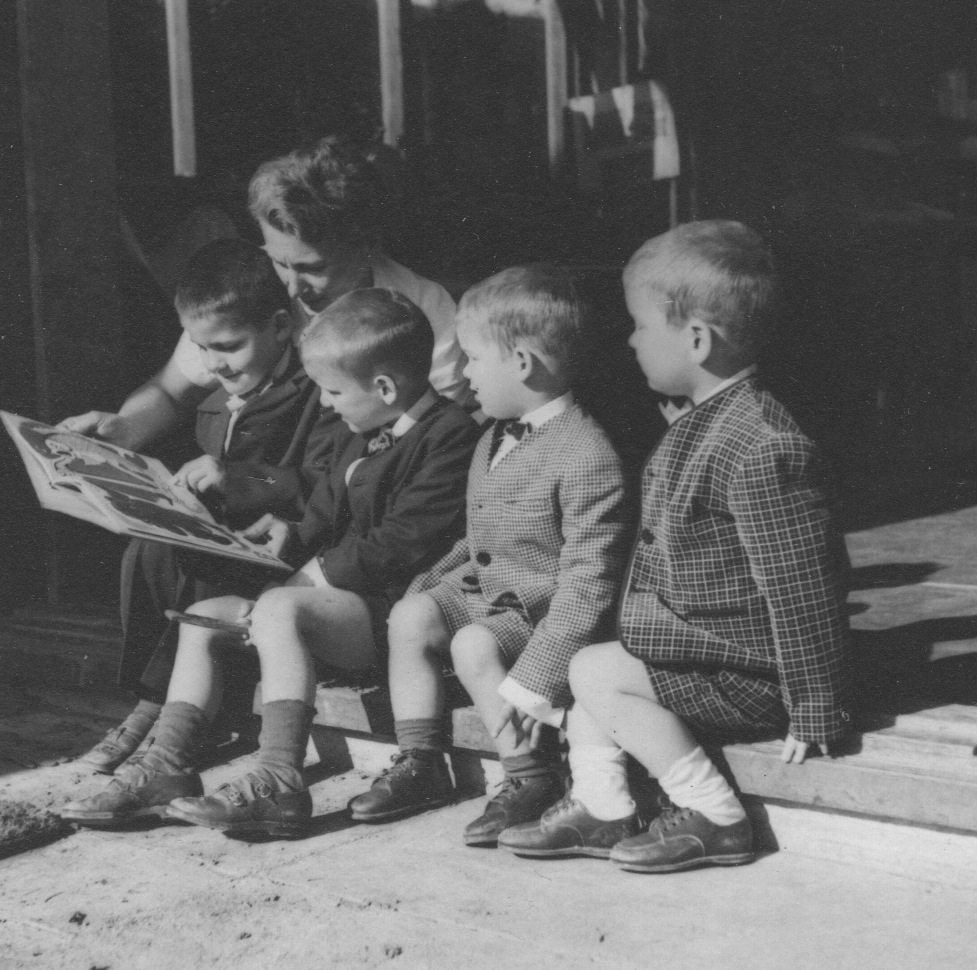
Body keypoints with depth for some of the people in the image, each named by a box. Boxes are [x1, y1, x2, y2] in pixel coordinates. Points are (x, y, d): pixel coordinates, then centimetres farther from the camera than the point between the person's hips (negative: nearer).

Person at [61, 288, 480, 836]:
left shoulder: (450, 433, -14)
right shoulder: (367, 438, 17)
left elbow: (401, 544, -21)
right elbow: (329, 518, 25)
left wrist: (320, 572, -12)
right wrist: (296, 541, 4)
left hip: (392, 606, -10)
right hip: (344, 592, 11)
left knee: (279, 608, -33)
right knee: (206, 616, 6)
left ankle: (280, 783, -36)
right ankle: (168, 767, 1)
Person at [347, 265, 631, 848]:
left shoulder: (586, 456, -23)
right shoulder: (495, 442, 8)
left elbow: (586, 584, -25)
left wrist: (533, 679, -29)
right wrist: (440, 575, 6)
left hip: (546, 610, -9)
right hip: (487, 588, 9)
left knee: (474, 645, -28)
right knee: (411, 614, -8)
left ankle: (534, 780, -13)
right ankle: (420, 764, 0)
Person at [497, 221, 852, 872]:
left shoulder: (761, 449, -26)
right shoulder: (703, 423, 6)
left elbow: (799, 586, -24)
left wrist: (814, 714, -19)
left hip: (746, 667, -10)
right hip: (693, 635, 10)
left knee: (596, 672, -13)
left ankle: (715, 818, -4)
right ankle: (602, 811, 15)